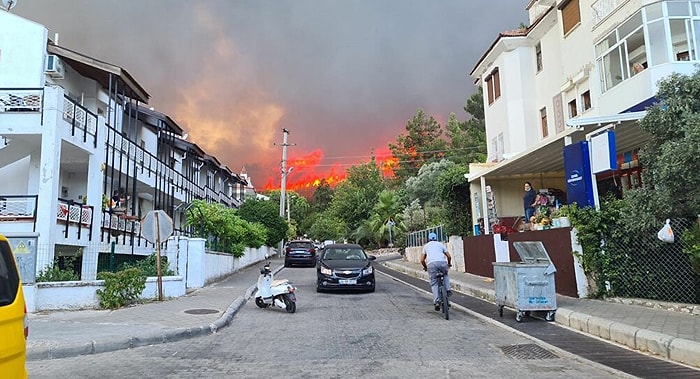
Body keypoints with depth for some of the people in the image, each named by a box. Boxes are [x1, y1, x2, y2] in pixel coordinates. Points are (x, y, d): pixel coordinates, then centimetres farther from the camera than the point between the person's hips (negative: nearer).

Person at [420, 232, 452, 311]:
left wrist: (425, 267, 38)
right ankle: (448, 289, 16)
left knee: (434, 283, 8)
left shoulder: (426, 246, 26)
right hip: (442, 262, 1)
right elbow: (449, 256, 20)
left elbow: (422, 260, 20)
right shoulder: (440, 244, 26)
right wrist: (449, 264, 40)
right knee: (446, 274, 33)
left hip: (431, 264, 0)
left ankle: (437, 301, -5)